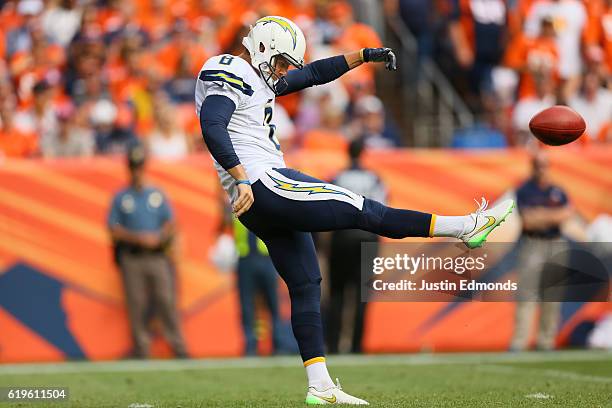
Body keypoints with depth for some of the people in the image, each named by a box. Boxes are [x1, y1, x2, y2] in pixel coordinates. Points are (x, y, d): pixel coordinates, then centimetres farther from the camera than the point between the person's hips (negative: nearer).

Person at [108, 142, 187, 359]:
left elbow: (170, 223, 11)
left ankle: (178, 347, -2)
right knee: (136, 305, -3)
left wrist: (158, 238, -9)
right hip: (132, 258, -1)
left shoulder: (157, 194, 12)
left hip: (157, 257, 1)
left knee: (166, 302, -4)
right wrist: (138, 238, -11)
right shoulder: (120, 198, 8)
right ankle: (141, 349, 1)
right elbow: (114, 229, 2)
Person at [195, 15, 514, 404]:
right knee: (361, 210, -5)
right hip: (262, 184, -11)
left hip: (265, 199, 11)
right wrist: (242, 179, -31)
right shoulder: (229, 75, -10)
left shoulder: (258, 78, 20)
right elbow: (212, 126, -25)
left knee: (306, 285, 10)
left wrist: (364, 56, 23)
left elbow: (313, 74, 28)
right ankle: (466, 226, 0)